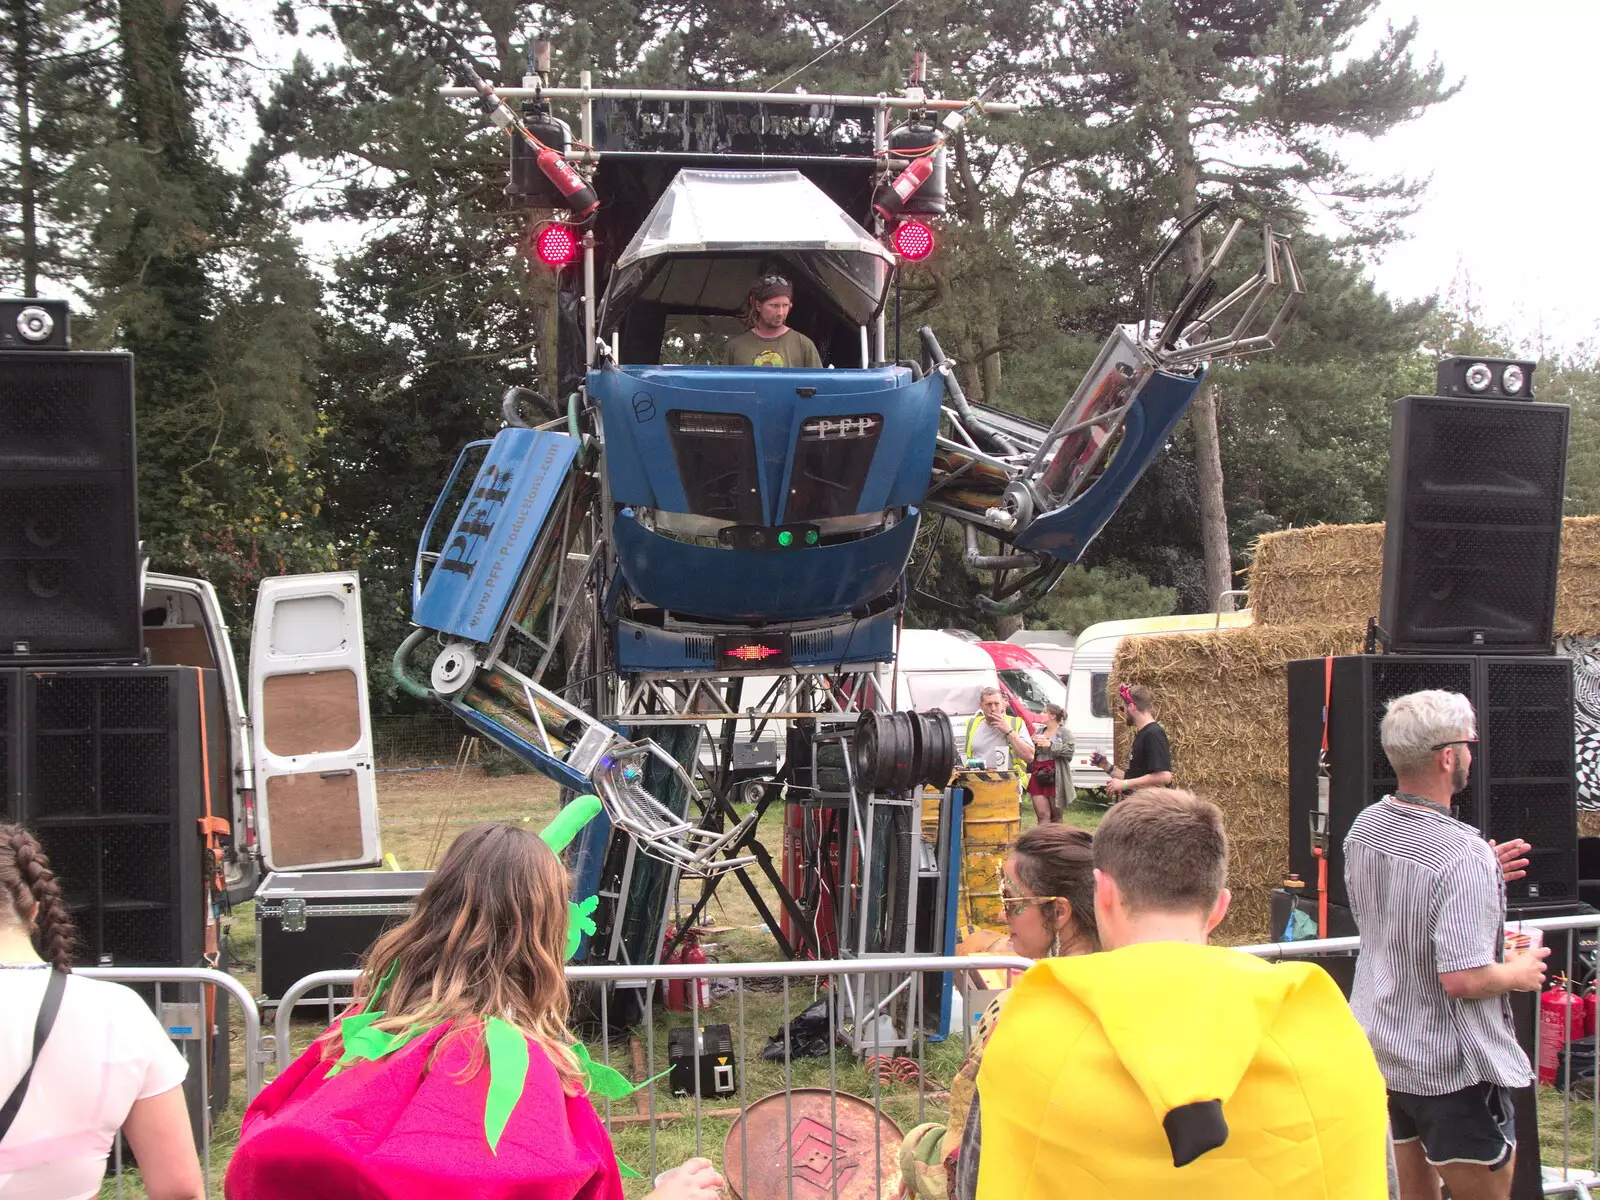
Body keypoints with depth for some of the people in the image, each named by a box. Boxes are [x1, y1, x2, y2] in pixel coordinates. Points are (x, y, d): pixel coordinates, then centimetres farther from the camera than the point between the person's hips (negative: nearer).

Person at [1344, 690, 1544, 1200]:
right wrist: (1520, 973, -9)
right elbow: (1463, 979, -29)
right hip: (1452, 1069, -8)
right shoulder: (1463, 855, -26)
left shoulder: (1365, 828, -1)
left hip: (1383, 1050, 8)